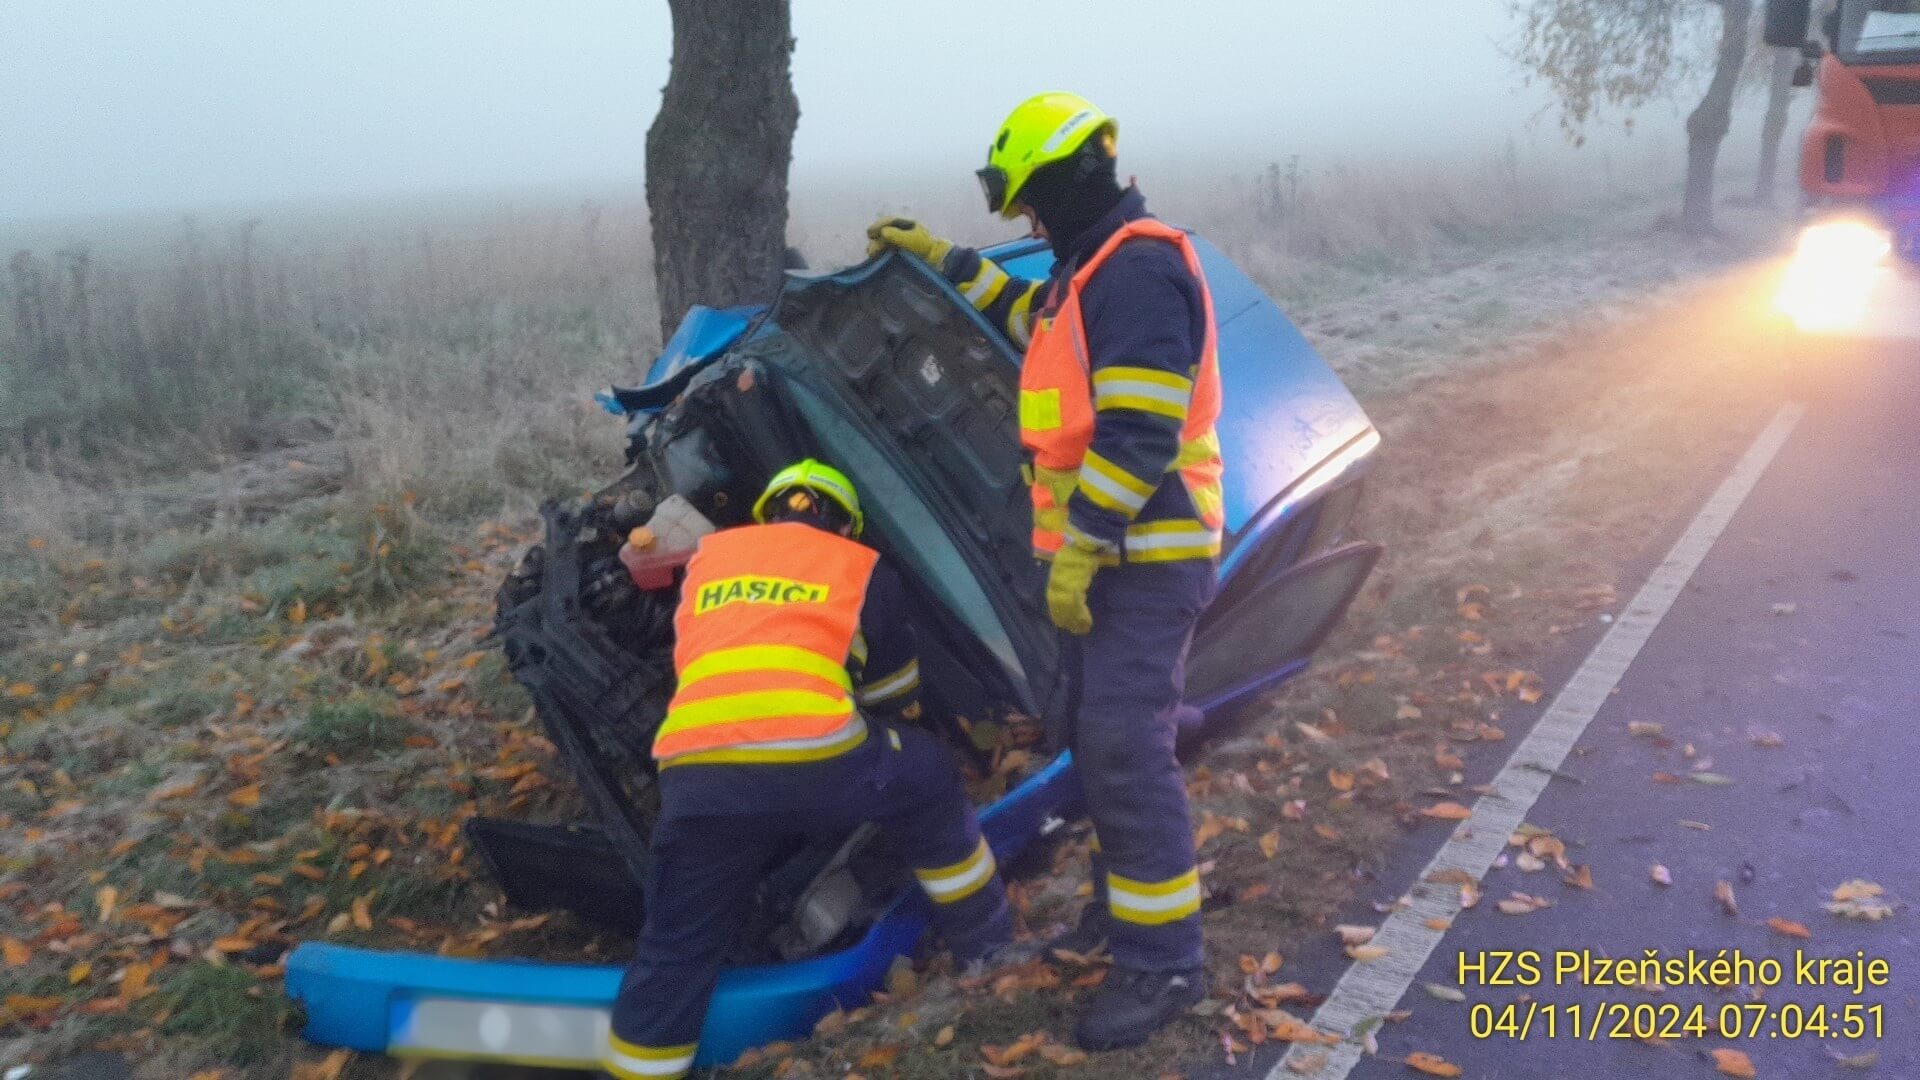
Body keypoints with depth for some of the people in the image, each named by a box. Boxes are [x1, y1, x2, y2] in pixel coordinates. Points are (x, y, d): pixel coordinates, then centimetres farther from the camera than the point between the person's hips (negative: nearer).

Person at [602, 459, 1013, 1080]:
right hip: (817, 759, -2)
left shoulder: (708, 556, 30)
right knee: (928, 784, 27)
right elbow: (896, 698, 35)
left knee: (675, 951, 18)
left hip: (696, 777, 2)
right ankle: (985, 942, 39)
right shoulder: (865, 570, 23)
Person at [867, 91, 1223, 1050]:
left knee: (1125, 749, -11)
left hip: (1145, 555, -10)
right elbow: (1034, 318, 37)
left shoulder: (1139, 268, -18)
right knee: (1097, 735, 16)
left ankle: (1163, 963, -1)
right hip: (1111, 550, 11)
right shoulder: (1098, 268, 15)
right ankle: (1124, 904, 30)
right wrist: (945, 261, 34)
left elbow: (1138, 432, -25)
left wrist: (1075, 551, -24)